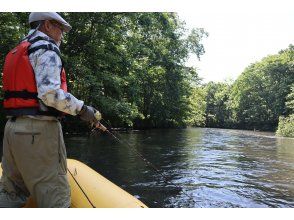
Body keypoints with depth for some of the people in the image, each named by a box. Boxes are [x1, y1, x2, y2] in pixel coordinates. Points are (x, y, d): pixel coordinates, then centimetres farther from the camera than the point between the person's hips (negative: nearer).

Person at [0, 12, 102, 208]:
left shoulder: (17, 52, 23)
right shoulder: (46, 48, -5)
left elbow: (23, 92, 19)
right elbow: (49, 92, -20)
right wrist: (81, 109, -11)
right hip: (39, 128, -9)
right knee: (55, 197, -5)